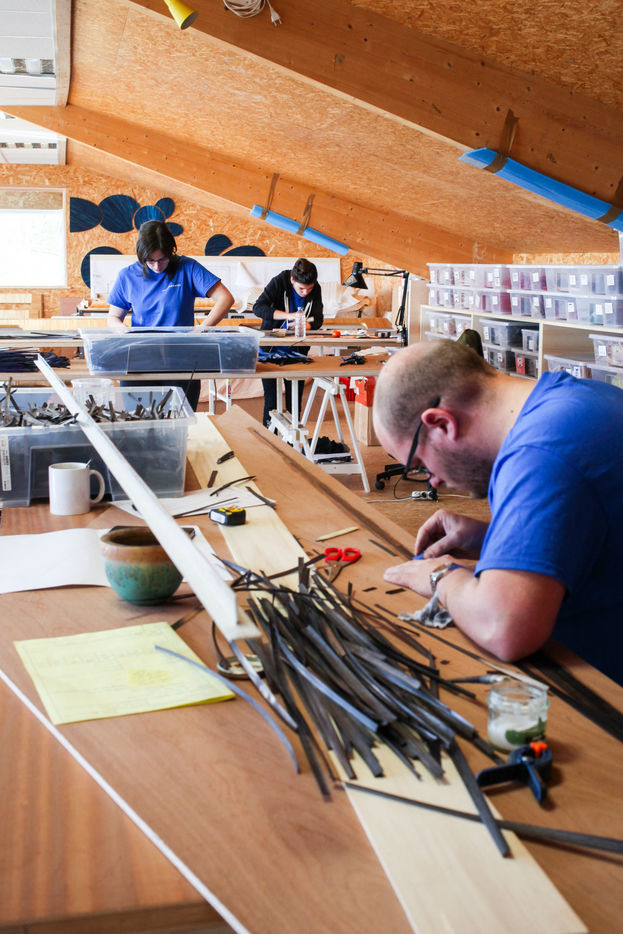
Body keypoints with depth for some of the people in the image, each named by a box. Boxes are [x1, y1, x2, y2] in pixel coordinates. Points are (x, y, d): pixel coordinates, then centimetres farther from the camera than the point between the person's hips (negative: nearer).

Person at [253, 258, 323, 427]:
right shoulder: (279, 282, -16)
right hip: (272, 349, -3)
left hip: (298, 350, 3)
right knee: (272, 398, -2)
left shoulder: (315, 289, -7)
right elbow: (258, 308, -24)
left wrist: (304, 325, -28)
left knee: (295, 397, 6)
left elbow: (318, 319, -4)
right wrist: (288, 315, -34)